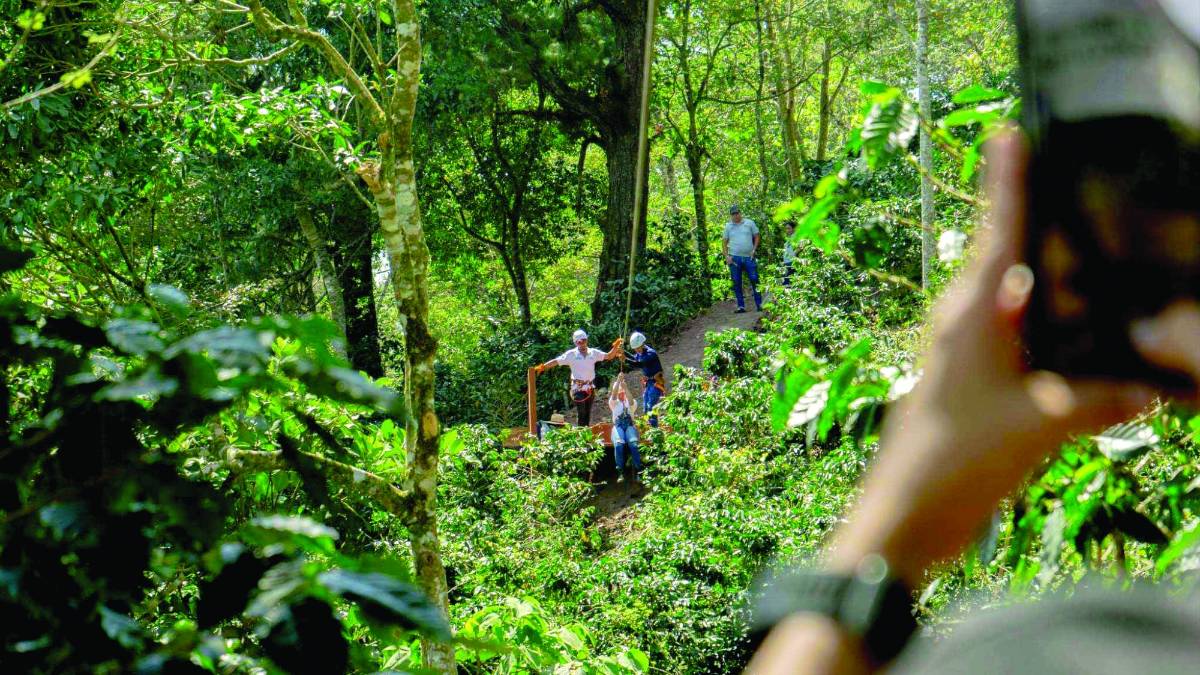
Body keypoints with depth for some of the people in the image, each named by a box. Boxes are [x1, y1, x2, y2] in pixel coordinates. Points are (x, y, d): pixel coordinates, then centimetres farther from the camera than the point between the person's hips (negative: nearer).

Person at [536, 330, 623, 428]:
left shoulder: (593, 353, 9)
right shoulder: (571, 354, -1)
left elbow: (609, 356, 12)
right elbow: (556, 361, -4)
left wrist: (615, 347, -4)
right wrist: (543, 367, -14)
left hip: (590, 387, 4)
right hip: (578, 387, -4)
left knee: (588, 413, 9)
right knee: (581, 413, -11)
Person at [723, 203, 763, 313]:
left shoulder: (749, 223, 6)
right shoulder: (728, 226, 8)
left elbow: (757, 237, 10)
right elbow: (724, 242, 10)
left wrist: (754, 250, -3)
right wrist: (726, 256, -1)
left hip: (748, 257, -1)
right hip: (734, 258, 1)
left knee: (754, 280, -4)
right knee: (737, 283, 2)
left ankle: (759, 304, 3)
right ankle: (741, 306, 8)